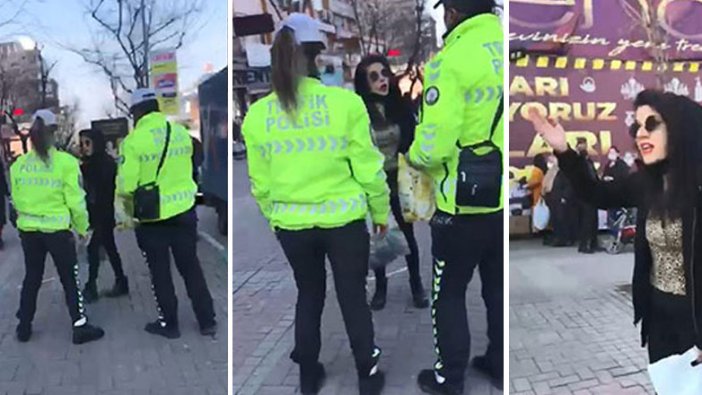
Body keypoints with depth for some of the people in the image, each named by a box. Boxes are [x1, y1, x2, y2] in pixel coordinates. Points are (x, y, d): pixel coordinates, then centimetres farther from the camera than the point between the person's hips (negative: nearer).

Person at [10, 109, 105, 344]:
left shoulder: (18, 165, 1)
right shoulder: (66, 162, -13)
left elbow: (16, 200, 10)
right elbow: (75, 200, -11)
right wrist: (83, 228, 2)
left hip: (28, 230, 4)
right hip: (57, 230, -4)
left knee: (31, 278, 18)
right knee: (70, 279, 6)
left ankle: (24, 327, 26)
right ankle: (80, 327, 11)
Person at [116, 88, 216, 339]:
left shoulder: (134, 140, -14)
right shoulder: (181, 132, 1)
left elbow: (126, 186, -16)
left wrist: (130, 208, 4)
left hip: (152, 217, -4)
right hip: (184, 211, 4)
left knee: (160, 272, 12)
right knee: (191, 267, 15)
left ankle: (169, 324, 22)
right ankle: (207, 321, 20)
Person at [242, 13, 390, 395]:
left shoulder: (257, 114, -6)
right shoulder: (344, 102, -15)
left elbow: (260, 183, 3)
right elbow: (368, 167, -8)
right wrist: (381, 211, 7)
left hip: (291, 225, 3)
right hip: (344, 220, -2)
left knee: (309, 295, 22)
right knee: (353, 297, 14)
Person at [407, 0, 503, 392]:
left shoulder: (453, 60, -19)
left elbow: (434, 147, -21)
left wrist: (414, 155, 0)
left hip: (465, 205, -6)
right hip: (502, 199, 6)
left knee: (449, 293, 13)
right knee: (498, 288, 22)